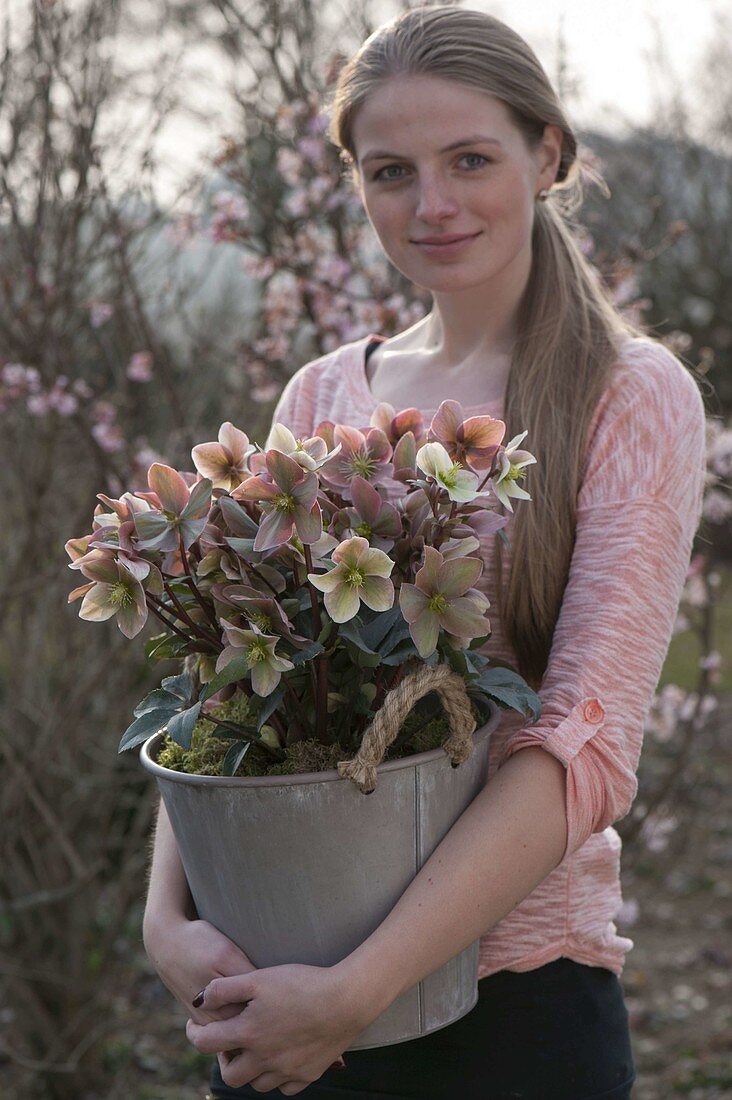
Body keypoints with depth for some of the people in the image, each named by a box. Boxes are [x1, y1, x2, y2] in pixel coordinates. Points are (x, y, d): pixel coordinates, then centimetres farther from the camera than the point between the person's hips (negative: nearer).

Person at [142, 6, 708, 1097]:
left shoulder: (633, 398, -8)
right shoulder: (323, 396, 6)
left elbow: (588, 745, -17)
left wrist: (355, 991, -24)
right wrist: (169, 917, -14)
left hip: (516, 1004, -4)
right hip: (281, 990, 4)